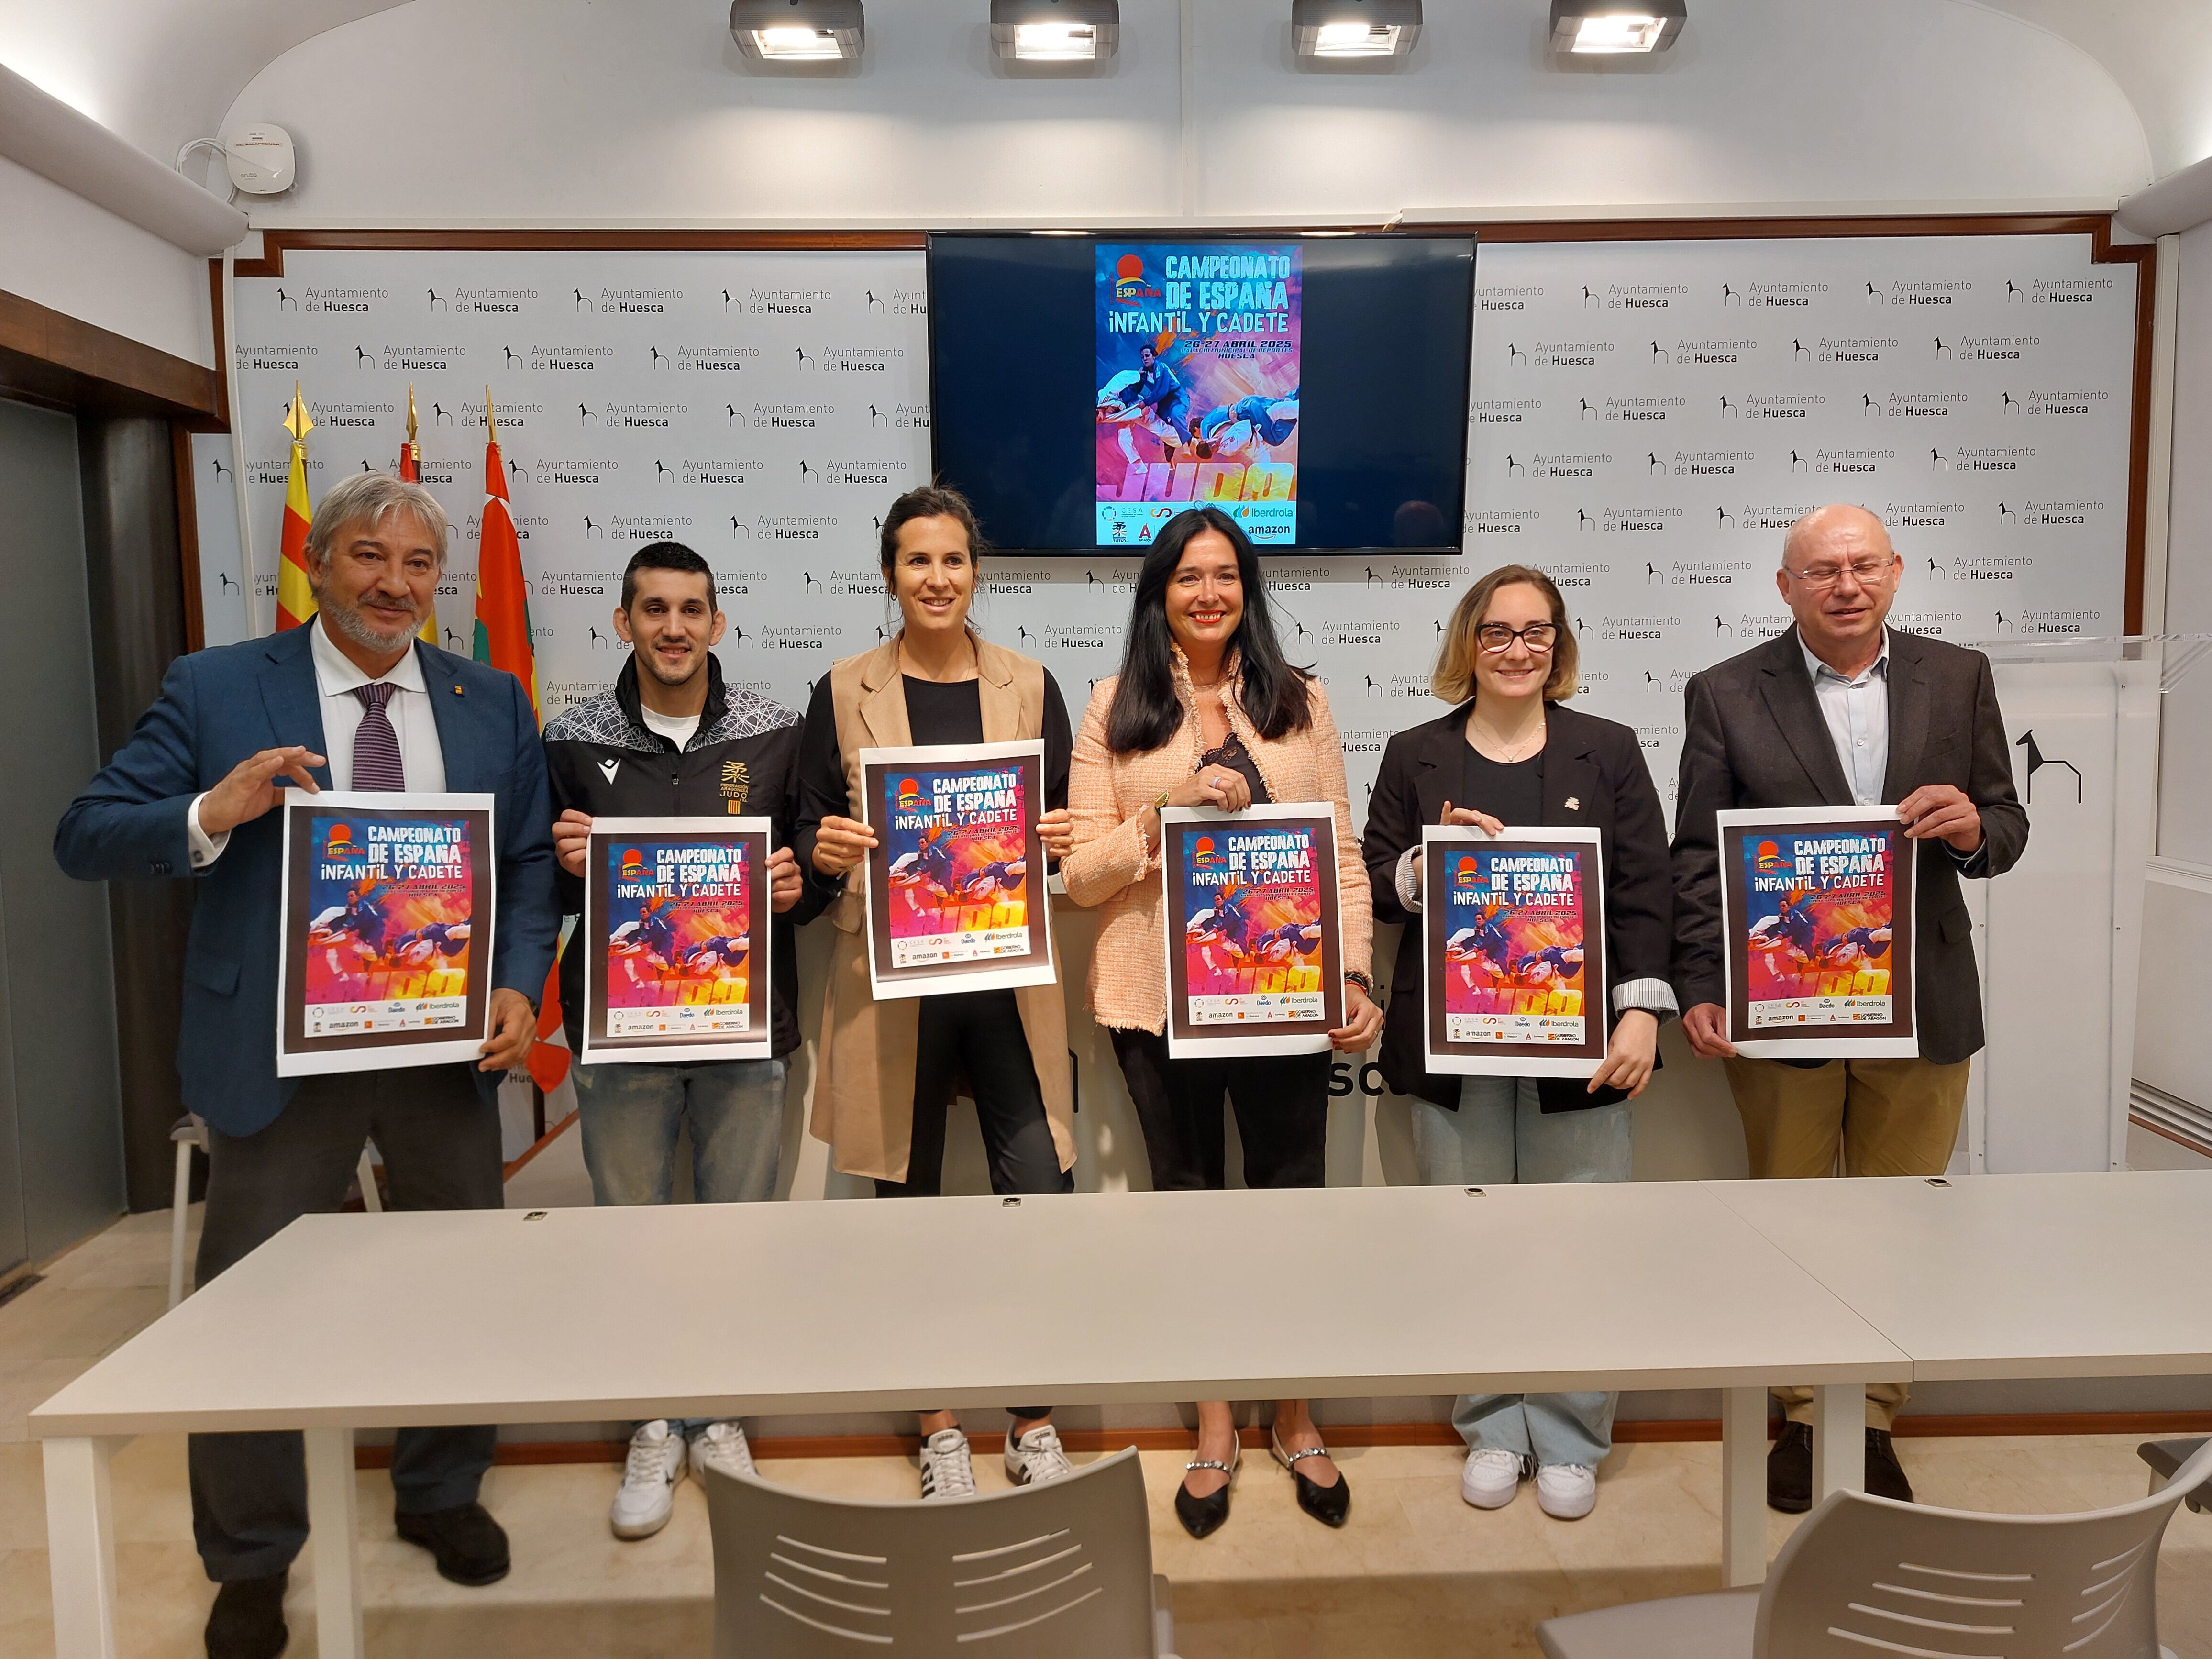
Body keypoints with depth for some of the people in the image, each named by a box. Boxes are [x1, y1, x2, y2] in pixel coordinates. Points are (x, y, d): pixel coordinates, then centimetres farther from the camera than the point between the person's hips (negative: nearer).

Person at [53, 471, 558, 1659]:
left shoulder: (492, 703, 4)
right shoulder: (215, 690, -3)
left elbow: (531, 863, 5)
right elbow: (86, 839, -5)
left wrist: (519, 988, -11)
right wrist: (211, 813, -25)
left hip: (448, 1050, 2)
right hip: (280, 1054, -2)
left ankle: (441, 1498, 39)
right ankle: (251, 1561, 33)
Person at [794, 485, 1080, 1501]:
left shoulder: (1029, 687, 7)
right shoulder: (843, 694, 4)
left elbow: (1060, 830, 10)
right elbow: (811, 839, 6)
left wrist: (1059, 841, -12)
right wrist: (828, 848, -16)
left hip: (1009, 973, 0)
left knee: (1041, 1197, -3)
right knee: (910, 1202, 10)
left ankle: (1034, 1422, 20)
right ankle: (938, 1427, 29)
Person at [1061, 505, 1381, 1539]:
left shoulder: (1299, 702, 7)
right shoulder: (1118, 709, 3)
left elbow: (1343, 853, 4)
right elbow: (1082, 874, -2)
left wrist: (1356, 976, -6)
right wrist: (1170, 812, -16)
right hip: (1161, 996, 0)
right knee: (1189, 1198, 13)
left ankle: (1296, 1421, 32)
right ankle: (1214, 1429, 32)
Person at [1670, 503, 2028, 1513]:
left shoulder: (1958, 679, 5)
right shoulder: (1727, 695, -2)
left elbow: (2004, 830, 7)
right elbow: (1697, 857, -3)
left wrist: (1975, 830, -17)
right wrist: (1700, 990, -11)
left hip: (1920, 1003, 2)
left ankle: (1873, 1420, 28)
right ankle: (1803, 1418, 26)